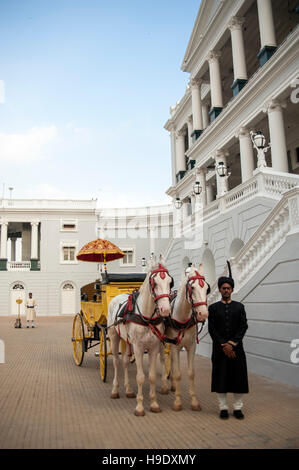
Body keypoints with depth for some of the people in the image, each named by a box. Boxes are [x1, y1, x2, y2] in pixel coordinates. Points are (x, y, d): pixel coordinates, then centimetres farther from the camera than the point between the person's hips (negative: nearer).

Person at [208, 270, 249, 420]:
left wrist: (231, 343, -13)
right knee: (221, 378, 4)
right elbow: (212, 329, -3)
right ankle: (223, 407, 17)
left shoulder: (239, 307, 5)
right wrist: (223, 345, -12)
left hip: (236, 348, 1)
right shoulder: (213, 308, 3)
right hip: (219, 349, -1)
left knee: (238, 378, 6)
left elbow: (243, 327, -3)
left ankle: (238, 407, 19)